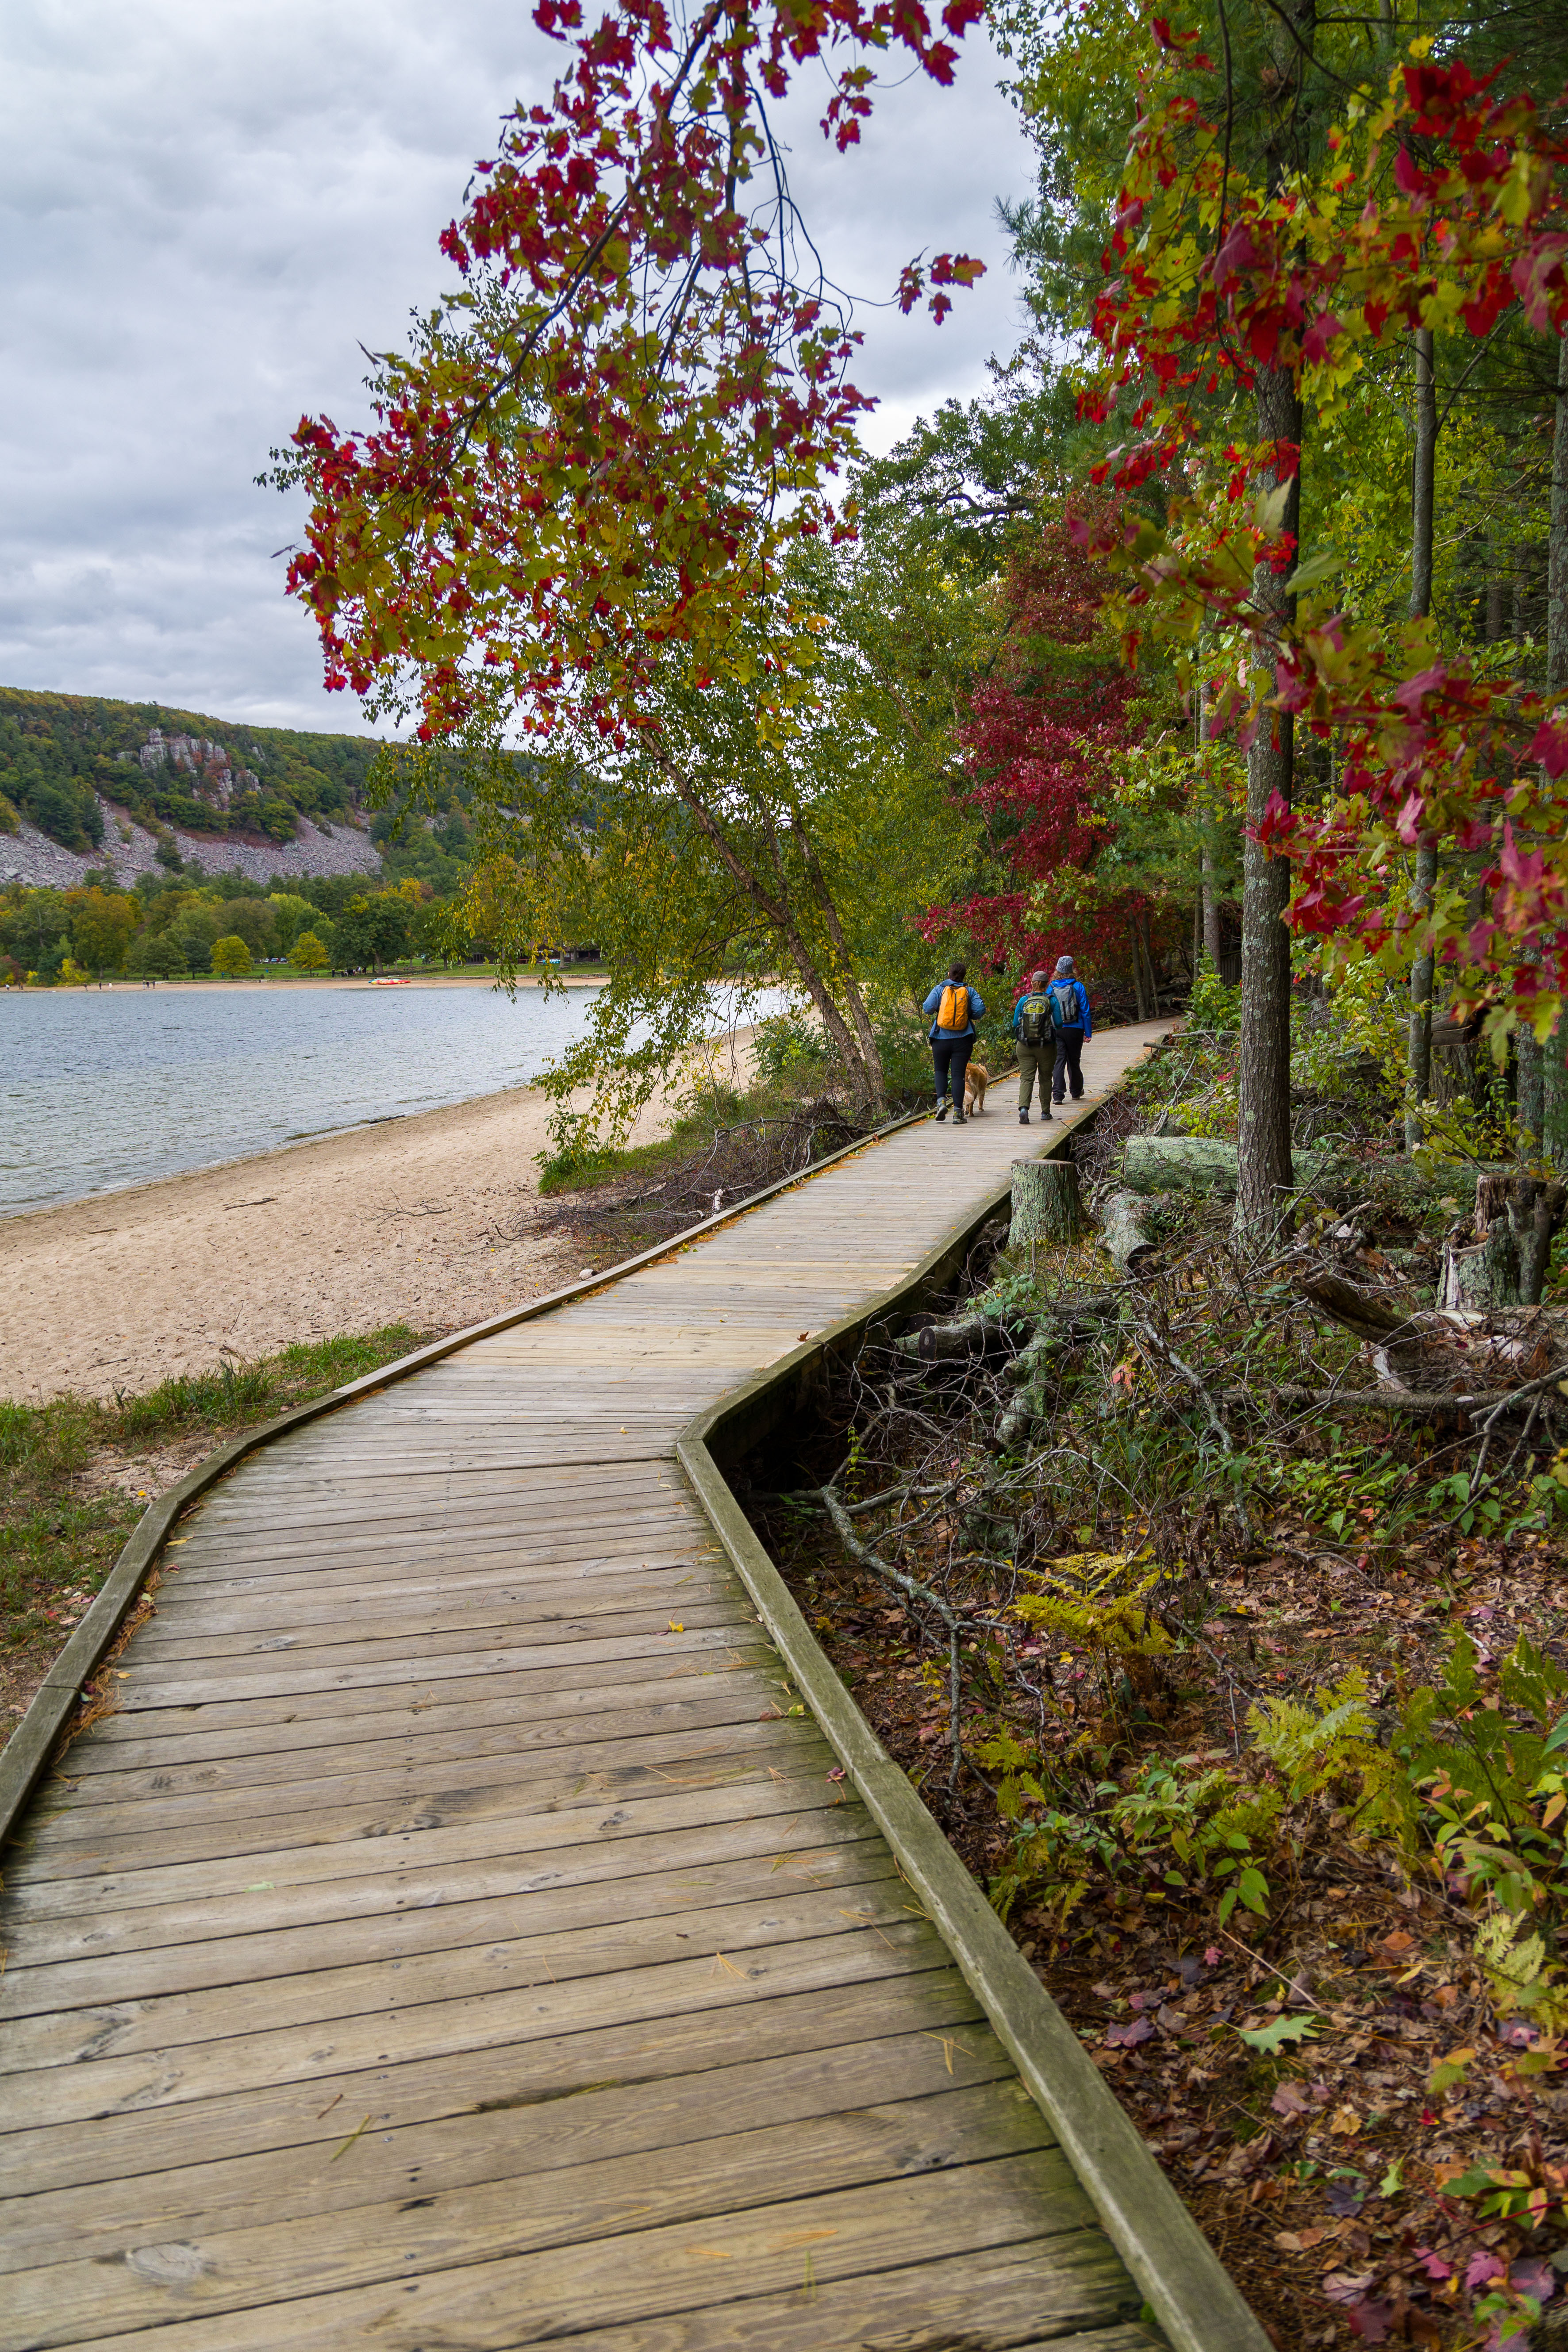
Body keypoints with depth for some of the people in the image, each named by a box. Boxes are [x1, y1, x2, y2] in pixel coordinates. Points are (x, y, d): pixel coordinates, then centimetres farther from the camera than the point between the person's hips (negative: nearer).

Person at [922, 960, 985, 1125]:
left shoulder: (940, 989, 1)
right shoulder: (970, 992, 3)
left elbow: (927, 1008, -9)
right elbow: (980, 1010, -7)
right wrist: (968, 1016, 13)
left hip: (941, 1039, 0)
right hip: (962, 1040, 0)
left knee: (941, 1071, 17)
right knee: (958, 1074, 2)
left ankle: (941, 1100, -5)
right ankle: (958, 1112, -3)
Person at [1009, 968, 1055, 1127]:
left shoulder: (1024, 1000, -1)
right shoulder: (1050, 1001, -6)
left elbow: (1015, 1023, 3)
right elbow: (1058, 1023, -6)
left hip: (1025, 1046, 1)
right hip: (1045, 1046, -1)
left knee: (1026, 1078, -1)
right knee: (1045, 1078, 15)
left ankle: (1023, 1107, -23)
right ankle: (1045, 1112, 22)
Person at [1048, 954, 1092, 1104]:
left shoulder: (1051, 988, 1)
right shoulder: (1078, 987, -3)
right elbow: (1085, 1011, -3)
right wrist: (1088, 1033, 1)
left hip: (1056, 1030, 0)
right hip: (1075, 1030, 0)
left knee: (1058, 1062, -1)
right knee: (1073, 1062, 13)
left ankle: (1058, 1094, -13)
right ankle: (1077, 1092, 29)